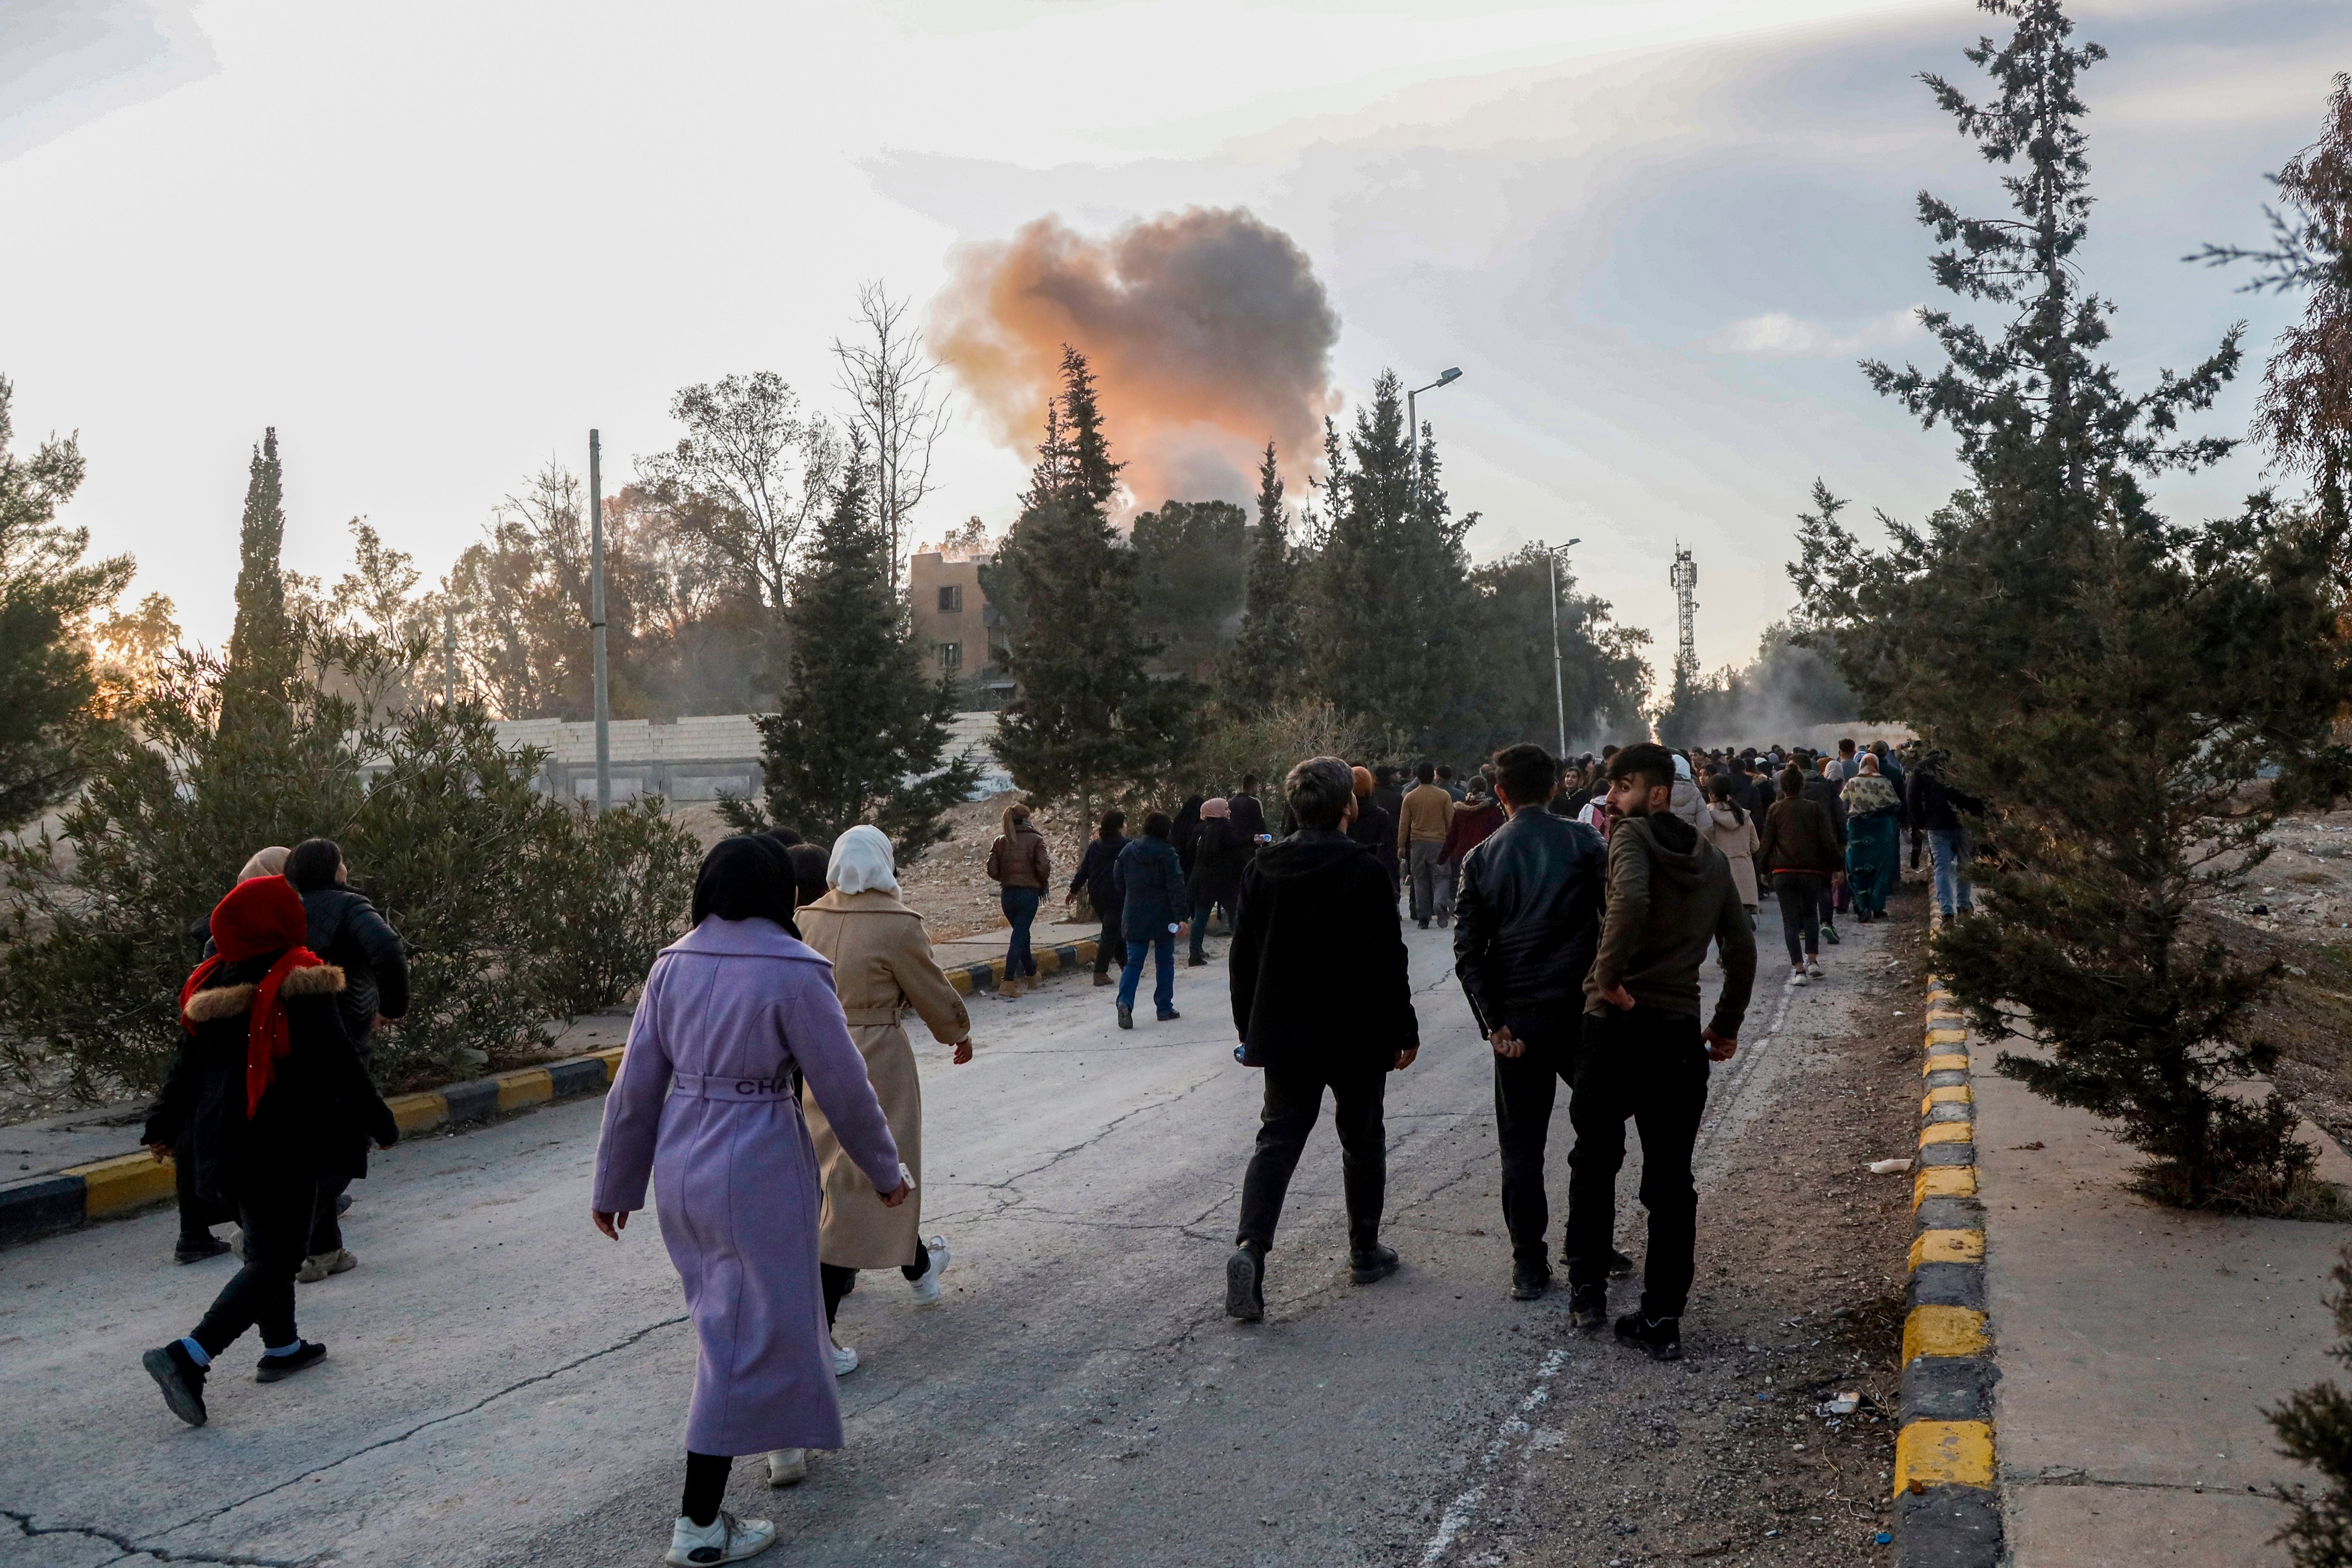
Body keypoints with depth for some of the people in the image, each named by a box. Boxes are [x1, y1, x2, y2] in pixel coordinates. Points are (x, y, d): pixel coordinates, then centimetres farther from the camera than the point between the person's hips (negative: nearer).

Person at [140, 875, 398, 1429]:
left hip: (224, 1139, 8)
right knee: (274, 1259, -3)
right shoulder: (301, 988, -17)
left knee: (268, 1242, 22)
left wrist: (164, 1127, 22)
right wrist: (381, 1123, -4)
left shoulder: (210, 984, 3)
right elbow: (339, 1067, -14)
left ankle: (282, 1348, 33)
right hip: (286, 1145, -8)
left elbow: (187, 1066, 9)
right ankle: (187, 1357, -14)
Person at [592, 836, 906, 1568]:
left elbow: (636, 1086, 5)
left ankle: (783, 1432, 46)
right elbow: (844, 1088, -10)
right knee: (751, 1333, 5)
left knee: (730, 1315, 24)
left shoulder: (672, 964, 1)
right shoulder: (794, 971, -15)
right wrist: (884, 1170, 4)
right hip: (757, 1167, -7)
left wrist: (615, 1183, 15)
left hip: (683, 1162, 7)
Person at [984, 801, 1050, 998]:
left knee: (1022, 932, 23)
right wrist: (1044, 884, 5)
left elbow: (992, 871, -1)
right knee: (1020, 936, -5)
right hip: (1029, 893, -4)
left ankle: (1030, 971, 38)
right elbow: (1043, 867, -14)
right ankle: (1008, 983, -13)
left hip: (1007, 895, 4)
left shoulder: (1000, 841, 4)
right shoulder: (1035, 840, -5)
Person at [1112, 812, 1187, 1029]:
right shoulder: (1167, 854, -11)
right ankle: (1165, 1008, 14)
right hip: (1163, 919, -3)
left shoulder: (1128, 851, 3)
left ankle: (1125, 1001, -18)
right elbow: (1176, 888, -16)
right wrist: (1181, 916, -18)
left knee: (1134, 962, 5)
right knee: (1165, 962, 11)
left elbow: (1118, 882, 13)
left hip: (1134, 919, 3)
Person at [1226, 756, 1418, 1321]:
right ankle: (1365, 1252, 24)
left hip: (1283, 1035, 3)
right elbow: (1388, 961, -12)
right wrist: (1404, 1030, -1)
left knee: (1277, 1139, 4)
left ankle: (1250, 1246, -15)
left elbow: (1243, 957, 6)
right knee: (1362, 1141, 14)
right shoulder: (1365, 871, -13)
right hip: (1357, 1038, -3)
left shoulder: (1262, 869, 1)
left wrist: (1249, 1029, 15)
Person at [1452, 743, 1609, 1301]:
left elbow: (1469, 952, -4)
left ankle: (1529, 1266, 9)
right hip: (1583, 1009, -1)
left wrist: (1494, 1024, -3)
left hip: (1519, 1021, 1)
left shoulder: (1481, 859, 2)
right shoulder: (1584, 842, -2)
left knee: (1522, 1146, 8)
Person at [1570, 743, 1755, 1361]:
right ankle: (1662, 1320, 11)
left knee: (1595, 1161, 14)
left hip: (1618, 1026, -4)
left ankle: (1587, 1289, 21)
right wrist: (1727, 1025, 19)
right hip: (1681, 1033, 5)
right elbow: (1742, 950, 12)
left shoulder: (1631, 837, -8)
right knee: (1671, 1180, 9)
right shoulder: (1712, 859, 11)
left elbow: (1631, 899, -30)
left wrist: (1608, 974, -21)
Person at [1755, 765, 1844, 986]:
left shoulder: (1775, 810, 0)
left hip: (1783, 872, -1)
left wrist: (1764, 867, 12)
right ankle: (1813, 959, 16)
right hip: (1811, 871, 1)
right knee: (1811, 914, 22)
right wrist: (1837, 865, 9)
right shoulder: (1815, 808, 2)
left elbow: (1766, 842, 1)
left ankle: (1798, 969, -8)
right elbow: (1828, 841, 0)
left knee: (1790, 920, 0)